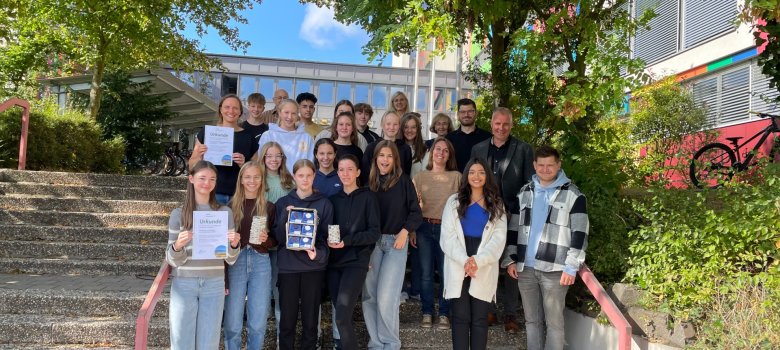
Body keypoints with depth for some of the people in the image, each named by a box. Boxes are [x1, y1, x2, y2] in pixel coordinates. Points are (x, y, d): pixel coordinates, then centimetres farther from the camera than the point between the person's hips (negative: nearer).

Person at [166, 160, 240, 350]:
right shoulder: (178, 214, 1)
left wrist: (234, 245, -18)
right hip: (184, 284, -1)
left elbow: (230, 259, 3)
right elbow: (173, 260, 0)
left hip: (214, 284, 1)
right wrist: (177, 246, -21)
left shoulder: (225, 212, 4)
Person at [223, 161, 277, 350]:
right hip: (236, 263, -1)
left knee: (258, 323, 6)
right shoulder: (231, 206, 3)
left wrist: (266, 240, -12)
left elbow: (276, 241, 7)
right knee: (232, 323, 3)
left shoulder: (269, 207, 5)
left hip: (261, 263, 1)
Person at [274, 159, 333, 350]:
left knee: (310, 320, 6)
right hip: (288, 266, 0)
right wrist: (285, 217, -17)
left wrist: (318, 253, -18)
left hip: (313, 267, 0)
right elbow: (278, 236, -1)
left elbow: (326, 236, 1)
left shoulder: (324, 204, 3)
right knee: (287, 319, 5)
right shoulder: (283, 203, 5)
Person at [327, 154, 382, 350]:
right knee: (341, 315, 7)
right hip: (334, 262, 5)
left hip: (356, 261, -4)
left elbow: (375, 233, -6)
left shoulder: (368, 197, 0)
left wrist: (347, 241, -17)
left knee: (342, 317, -15)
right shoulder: (333, 199, 13)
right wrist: (328, 240, -6)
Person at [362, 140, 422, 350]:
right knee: (369, 296, 3)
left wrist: (405, 232, -13)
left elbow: (416, 212, 0)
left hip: (395, 241, -3)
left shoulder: (403, 181, -1)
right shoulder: (370, 182, 8)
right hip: (372, 242, 4)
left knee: (386, 297, -9)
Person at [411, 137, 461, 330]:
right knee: (425, 272, 3)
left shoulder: (456, 177, 4)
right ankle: (427, 312, 14)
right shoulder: (420, 176, 8)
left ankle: (444, 314, 11)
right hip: (424, 228, 1)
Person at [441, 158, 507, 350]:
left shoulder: (496, 205, 10)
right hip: (458, 267, 0)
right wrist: (464, 260, -15)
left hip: (484, 269, 0)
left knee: (480, 318, 2)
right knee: (460, 317, 1)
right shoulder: (454, 201, 9)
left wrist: (478, 261, -16)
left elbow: (499, 239, -1)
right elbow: (447, 237, -1)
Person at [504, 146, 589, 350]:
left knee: (554, 321, 1)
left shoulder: (573, 194, -1)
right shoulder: (525, 193, 13)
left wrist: (571, 266, -12)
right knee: (532, 320, 12)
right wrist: (510, 259, 9)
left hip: (555, 269, -4)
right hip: (525, 267, 4)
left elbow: (580, 233, -5)